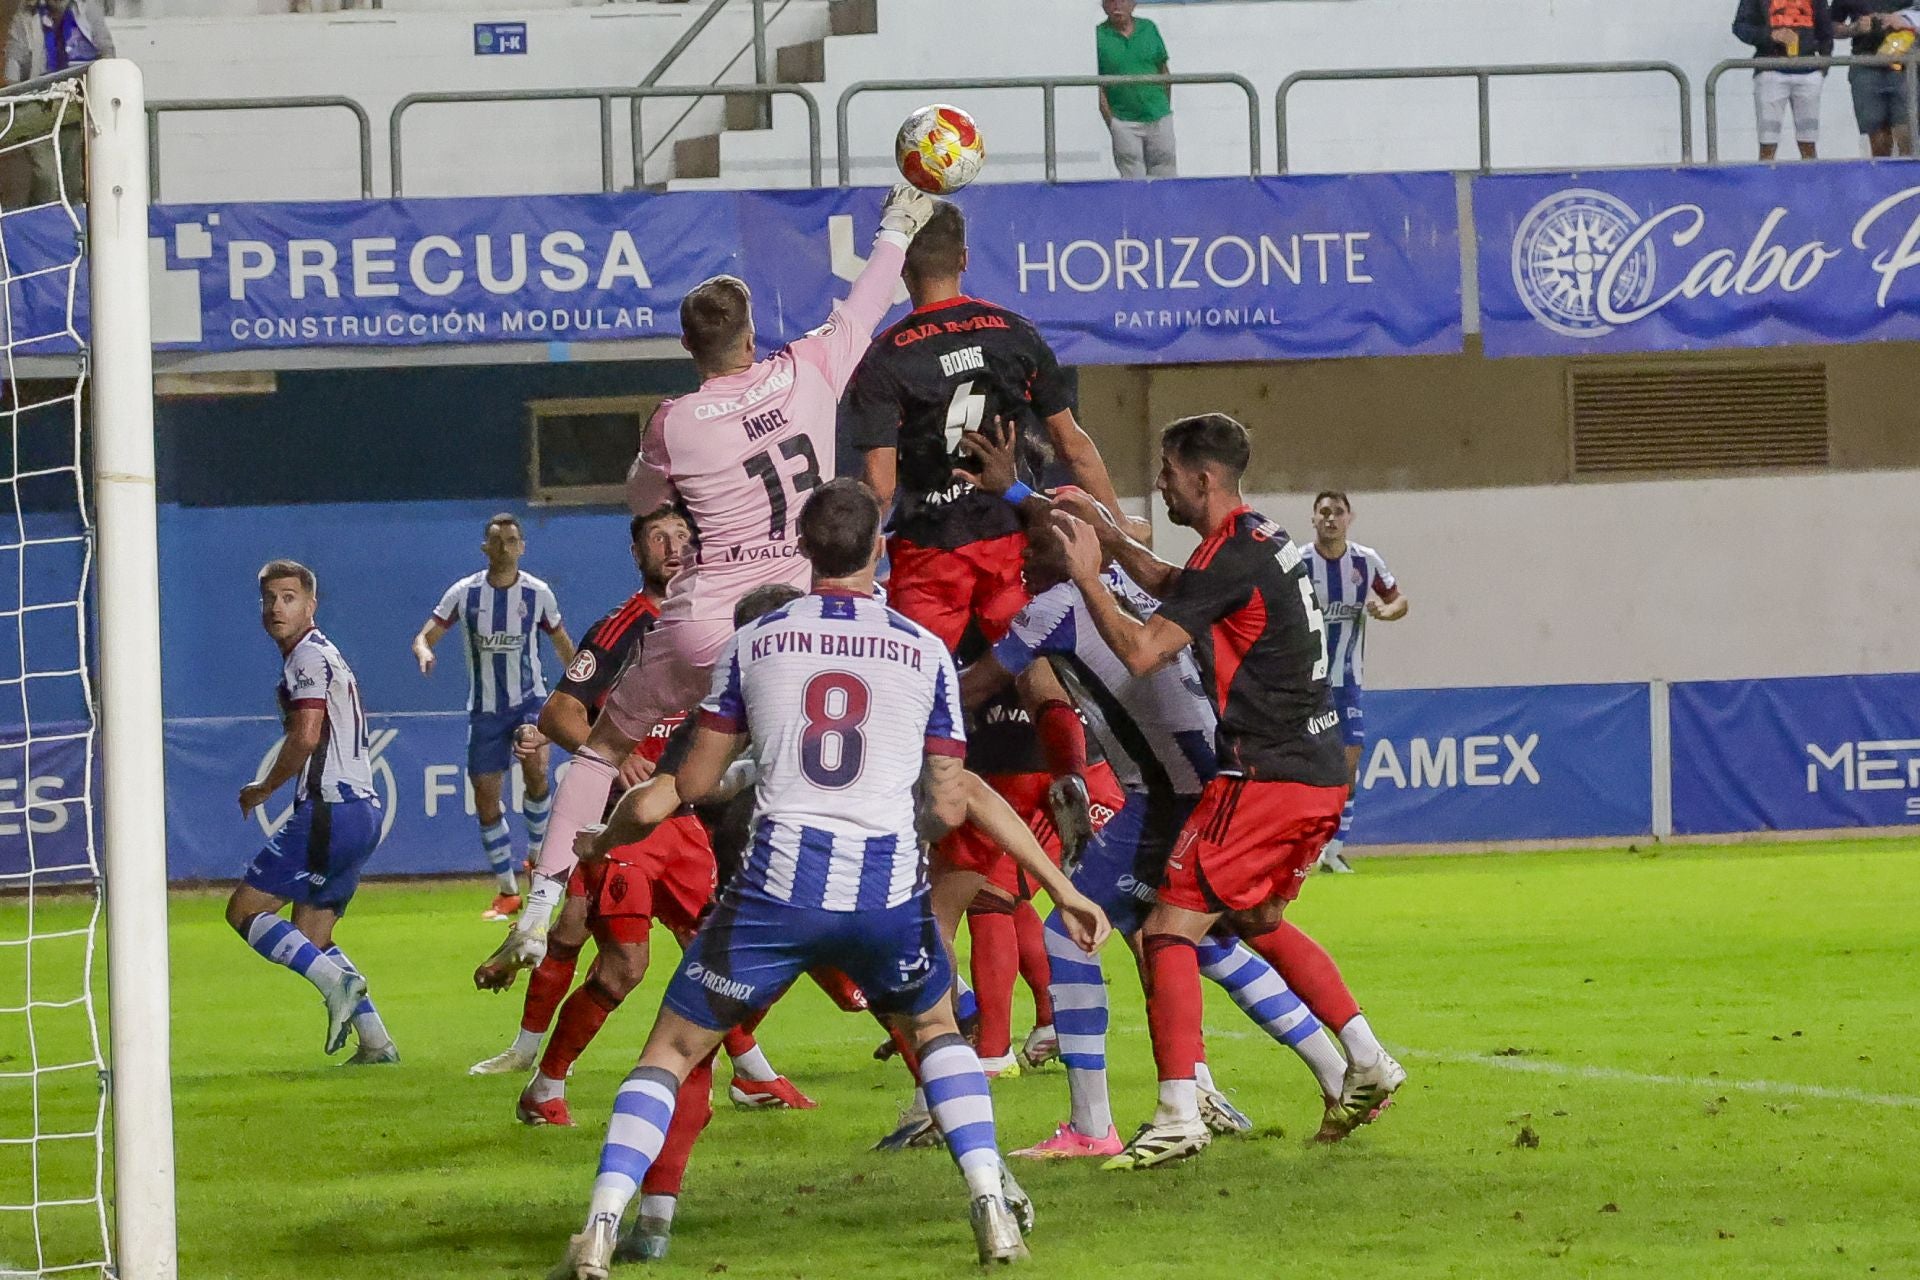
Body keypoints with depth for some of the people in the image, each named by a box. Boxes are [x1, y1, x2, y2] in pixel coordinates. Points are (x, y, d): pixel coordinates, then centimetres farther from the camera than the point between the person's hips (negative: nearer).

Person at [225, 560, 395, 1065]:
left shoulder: (309, 658, -8)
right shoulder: (322, 656, 23)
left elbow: (306, 736, -20)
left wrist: (262, 790, -8)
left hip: (330, 812, -10)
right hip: (360, 810, 10)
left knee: (245, 909, -8)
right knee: (309, 937, 14)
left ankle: (336, 979, -20)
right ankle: (376, 1042, 8)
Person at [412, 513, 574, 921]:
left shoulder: (538, 593, -3)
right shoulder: (465, 592, -4)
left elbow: (562, 642, 12)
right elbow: (424, 636, -4)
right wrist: (424, 652, -28)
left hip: (530, 701, -2)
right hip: (484, 709, 2)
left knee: (535, 767, -28)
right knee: (486, 799, 0)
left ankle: (538, 853, -5)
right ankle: (507, 892, 13)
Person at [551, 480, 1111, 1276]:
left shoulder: (753, 643, 7)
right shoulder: (926, 653, 7)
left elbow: (694, 783, 10)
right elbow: (950, 808, 9)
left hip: (779, 883, -1)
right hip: (889, 889, 1)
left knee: (672, 1050, 10)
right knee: (935, 1028, 29)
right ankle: (992, 1209, 14)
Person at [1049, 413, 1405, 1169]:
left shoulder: (1231, 558, -15)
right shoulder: (1265, 540, 14)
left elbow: (1141, 651, -22)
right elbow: (1174, 588, 32)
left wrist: (1086, 576, -11)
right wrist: (1111, 541, 22)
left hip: (1266, 779, -10)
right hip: (1321, 771, 10)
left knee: (1168, 929, -9)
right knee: (1256, 920, 28)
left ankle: (1179, 1114, -16)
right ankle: (1367, 1064, 25)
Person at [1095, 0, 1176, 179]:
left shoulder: (1148, 29, 7)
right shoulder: (1098, 36, -3)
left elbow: (1164, 72, 14)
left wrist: (1165, 108, 10)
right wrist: (1110, 121, -9)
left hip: (1158, 118, 3)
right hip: (1123, 122, -3)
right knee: (1132, 177, -4)